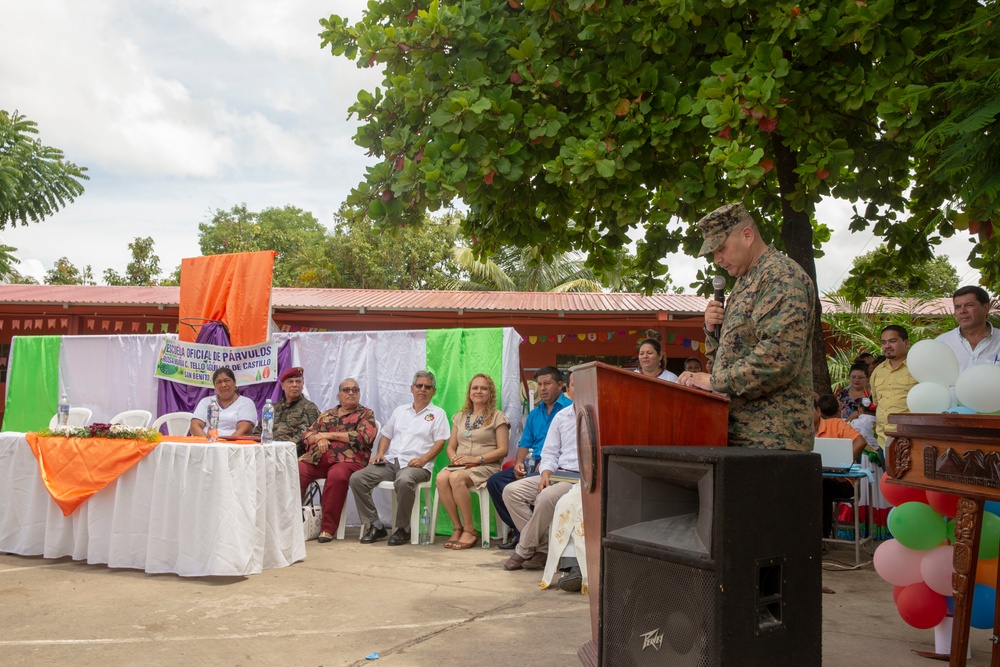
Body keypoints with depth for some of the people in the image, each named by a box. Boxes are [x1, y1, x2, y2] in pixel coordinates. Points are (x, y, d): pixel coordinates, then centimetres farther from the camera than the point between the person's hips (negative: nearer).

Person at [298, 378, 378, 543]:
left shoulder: (366, 414, 13)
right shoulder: (326, 415, 27)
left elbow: (362, 437, -5)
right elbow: (306, 434, 21)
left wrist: (329, 435, -1)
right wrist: (319, 438, -3)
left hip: (346, 459, -4)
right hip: (316, 459, 4)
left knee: (337, 476, -38)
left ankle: (328, 528, -26)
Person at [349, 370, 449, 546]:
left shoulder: (437, 413, 10)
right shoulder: (400, 411, 24)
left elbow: (440, 442, 0)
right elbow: (386, 435, 25)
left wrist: (423, 459, -15)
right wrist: (380, 453, 5)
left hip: (415, 464, -5)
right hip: (390, 461, 5)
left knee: (404, 481, -40)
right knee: (357, 478, -17)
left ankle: (402, 529, -20)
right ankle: (375, 526, -9)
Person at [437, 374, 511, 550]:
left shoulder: (498, 417, 5)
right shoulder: (460, 417, 22)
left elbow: (502, 450, -3)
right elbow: (450, 446, 21)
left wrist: (477, 458, -14)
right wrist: (454, 457, -3)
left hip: (486, 467, -4)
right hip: (460, 465, 5)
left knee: (456, 477, -35)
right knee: (441, 478, -31)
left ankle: (469, 530, -24)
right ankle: (458, 528, -20)